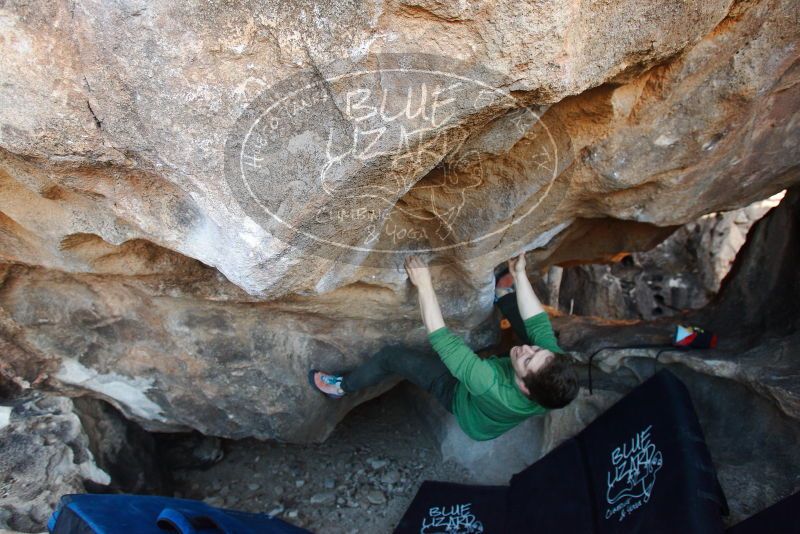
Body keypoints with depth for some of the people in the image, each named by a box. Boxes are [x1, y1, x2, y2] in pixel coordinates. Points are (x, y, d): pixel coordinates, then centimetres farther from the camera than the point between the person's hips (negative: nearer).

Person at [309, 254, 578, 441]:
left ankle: (342, 387, 18)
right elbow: (537, 322, -20)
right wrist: (519, 274, -17)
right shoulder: (551, 365, -36)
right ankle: (504, 296, 29)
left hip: (460, 397, -5)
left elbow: (442, 339, -43)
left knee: (392, 355, -7)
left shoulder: (493, 390, -49)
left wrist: (424, 286, -38)